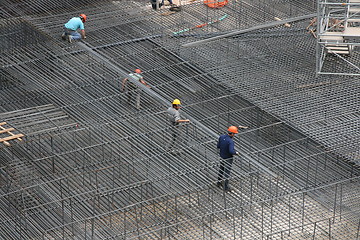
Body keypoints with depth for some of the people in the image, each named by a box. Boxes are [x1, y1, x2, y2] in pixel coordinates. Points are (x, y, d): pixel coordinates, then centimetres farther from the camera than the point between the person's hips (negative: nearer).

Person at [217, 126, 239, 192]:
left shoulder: (221, 137, -9)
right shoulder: (230, 141, -30)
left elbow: (218, 146, 1)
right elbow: (231, 151, -37)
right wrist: (236, 153, -18)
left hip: (222, 156, 7)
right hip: (228, 159, -7)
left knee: (221, 170, 25)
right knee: (227, 173, 6)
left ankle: (219, 182, 42)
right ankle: (225, 187, 16)